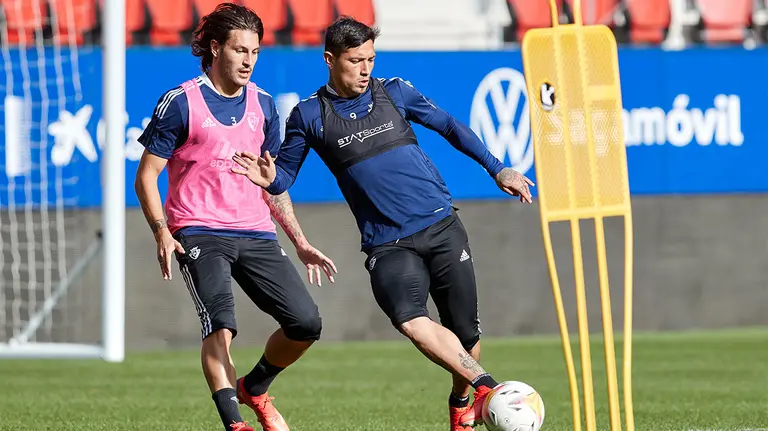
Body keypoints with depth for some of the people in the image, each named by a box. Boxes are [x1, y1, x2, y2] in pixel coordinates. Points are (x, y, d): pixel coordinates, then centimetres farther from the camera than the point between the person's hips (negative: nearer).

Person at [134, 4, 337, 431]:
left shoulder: (263, 105, 12)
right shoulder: (181, 103, -3)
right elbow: (146, 176, -1)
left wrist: (302, 244, 16)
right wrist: (162, 232, -15)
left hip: (256, 234, 5)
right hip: (199, 233, -5)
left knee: (306, 322, -6)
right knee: (221, 324, -26)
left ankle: (254, 389, 20)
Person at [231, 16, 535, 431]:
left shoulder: (394, 92, 6)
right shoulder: (310, 116, 0)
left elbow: (450, 127, 18)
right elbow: (284, 174, 8)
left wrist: (497, 169, 17)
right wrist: (270, 178, -16)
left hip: (441, 226, 2)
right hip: (387, 243, -2)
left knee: (464, 331, 3)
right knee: (410, 321, -29)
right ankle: (487, 387, -26)